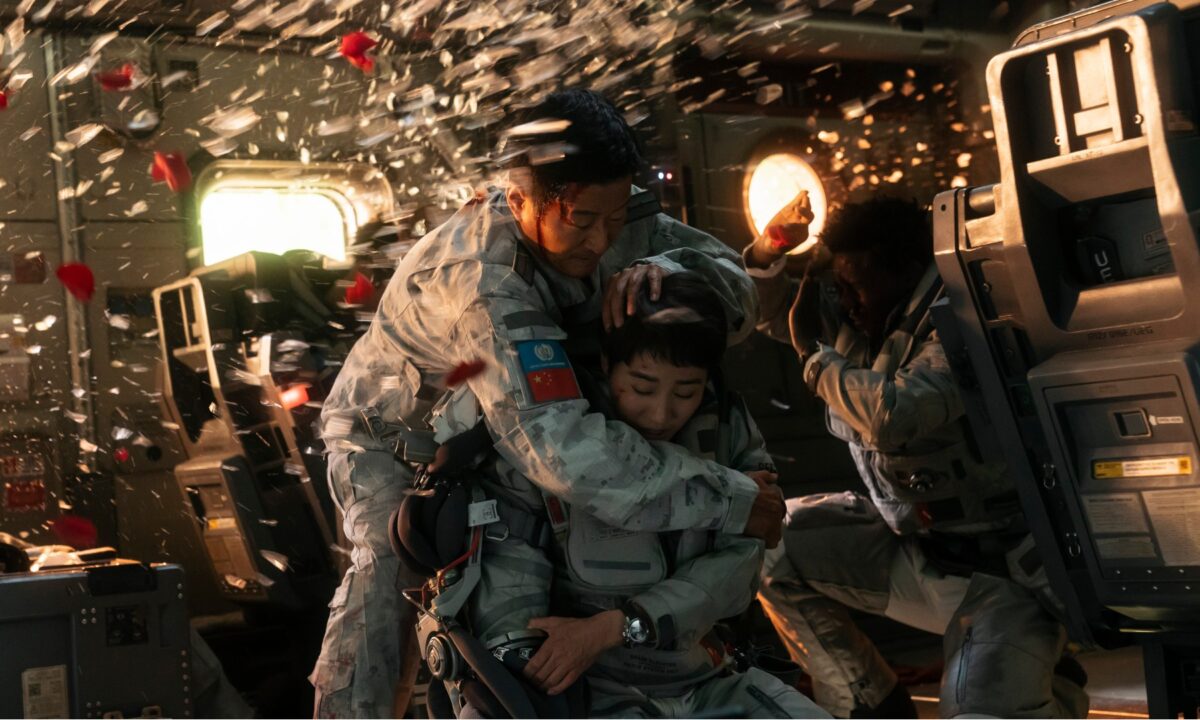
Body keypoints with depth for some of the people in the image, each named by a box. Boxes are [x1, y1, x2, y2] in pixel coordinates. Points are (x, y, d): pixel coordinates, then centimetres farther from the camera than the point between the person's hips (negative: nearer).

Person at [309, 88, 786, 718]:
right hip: (392, 429, -6)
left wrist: (661, 269, -42)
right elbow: (563, 452, -52)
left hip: (502, 423, 6)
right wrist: (729, 500, -47)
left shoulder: (607, 220, -22)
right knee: (388, 566, -26)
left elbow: (737, 290, -18)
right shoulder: (482, 276, -42)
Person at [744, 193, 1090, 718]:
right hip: (911, 547, 8)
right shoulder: (863, 318, 3)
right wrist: (771, 246, -5)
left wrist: (816, 355, -19)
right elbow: (767, 310, 16)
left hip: (999, 570, -8)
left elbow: (894, 418, -36)